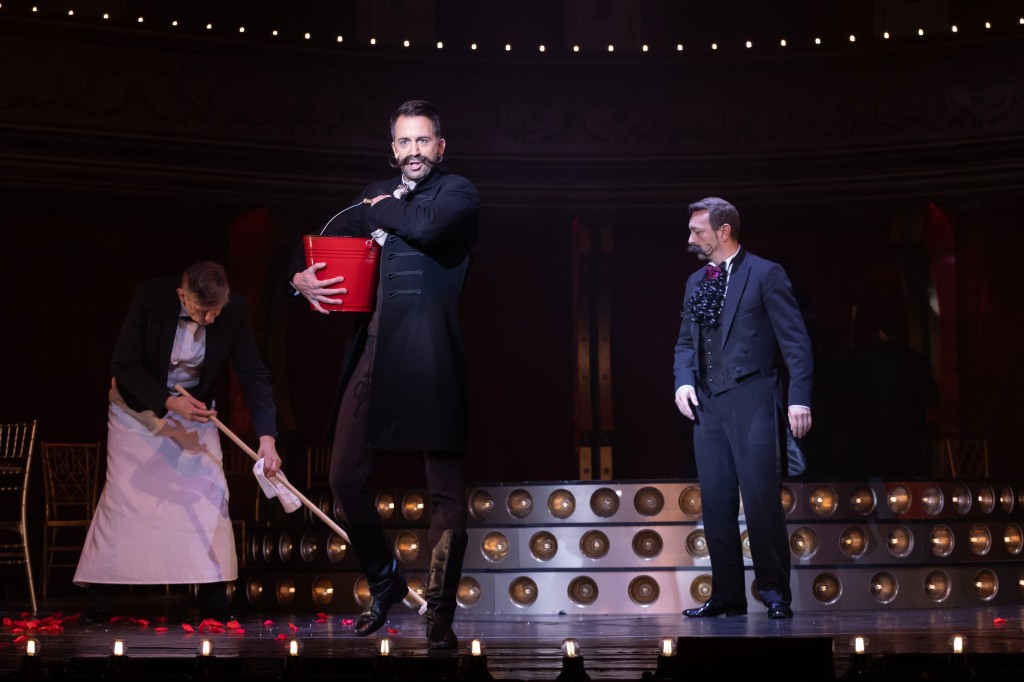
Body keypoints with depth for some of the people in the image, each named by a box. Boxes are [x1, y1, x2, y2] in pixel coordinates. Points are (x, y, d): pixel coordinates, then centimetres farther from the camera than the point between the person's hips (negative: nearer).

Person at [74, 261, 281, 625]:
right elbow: (124, 366, -22)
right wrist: (168, 402, -34)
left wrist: (267, 436, -31)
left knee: (209, 492, -6)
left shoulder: (234, 310, -22)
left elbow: (254, 374, -19)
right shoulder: (150, 297, -28)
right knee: (124, 491, -5)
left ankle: (214, 600, 2)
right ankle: (98, 603, 1)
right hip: (139, 404, -2)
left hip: (194, 405, 2)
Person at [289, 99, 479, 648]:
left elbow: (428, 227, -21)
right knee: (345, 477, 7)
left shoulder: (458, 192, 1)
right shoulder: (376, 196, 18)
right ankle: (384, 582, 27)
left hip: (430, 360, -6)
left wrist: (384, 212, -2)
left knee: (446, 490, -4)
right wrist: (301, 276, 1)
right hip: (373, 356, 6)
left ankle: (439, 612, 5)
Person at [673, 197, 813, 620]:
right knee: (715, 504, 6)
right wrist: (683, 380, 3)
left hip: (753, 402, -6)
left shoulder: (765, 275, -3)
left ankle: (775, 592, 3)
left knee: (761, 499, -8)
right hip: (708, 405, 6)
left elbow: (795, 341, -6)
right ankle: (727, 596, 14)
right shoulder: (695, 282, 17)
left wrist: (799, 398, -14)